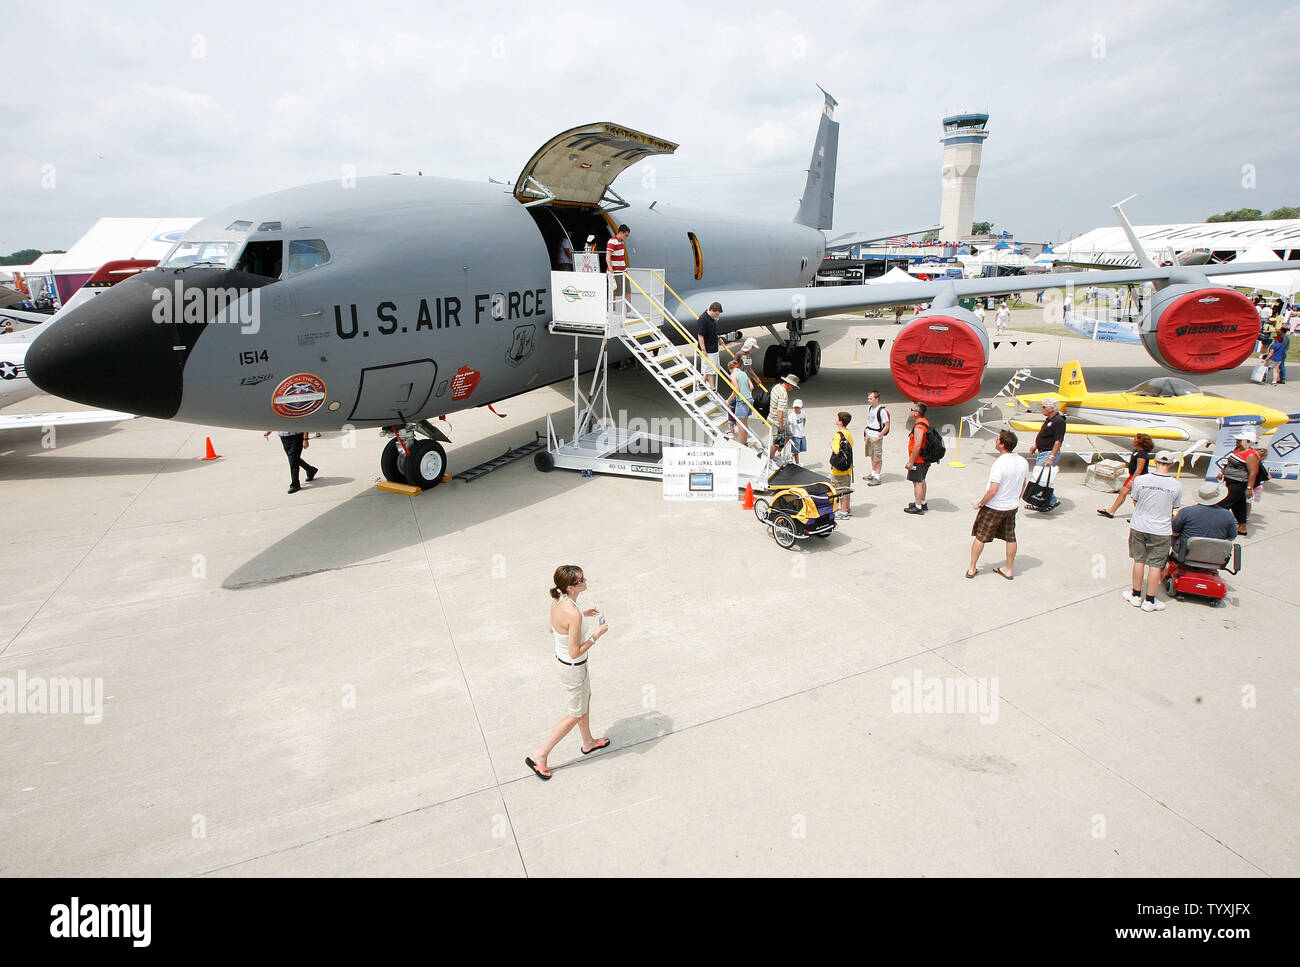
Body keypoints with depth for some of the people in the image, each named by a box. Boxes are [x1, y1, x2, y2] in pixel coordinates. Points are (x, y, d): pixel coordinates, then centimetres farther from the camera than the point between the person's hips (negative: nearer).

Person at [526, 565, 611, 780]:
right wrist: (597, 634, -19)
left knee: (586, 699, 30)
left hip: (561, 658, 8)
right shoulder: (574, 614, -36)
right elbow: (575, 653, -29)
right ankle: (539, 756, 24)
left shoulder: (557, 600, -10)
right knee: (576, 714, 14)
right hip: (573, 668, -8)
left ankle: (588, 742, 52)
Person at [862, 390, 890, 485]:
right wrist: (865, 434, 16)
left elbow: (887, 426, -16)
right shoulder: (869, 408, 7)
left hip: (877, 437, -8)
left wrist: (878, 436, -17)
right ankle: (873, 474, 34)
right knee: (872, 456, 19)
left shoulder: (882, 411, -17)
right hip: (869, 436, 8)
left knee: (878, 458, 0)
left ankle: (877, 478, 6)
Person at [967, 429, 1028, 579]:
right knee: (1010, 538, 16)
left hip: (994, 507, -6)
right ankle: (1008, 569, 27)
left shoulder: (1000, 464, -26)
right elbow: (1023, 486, 10)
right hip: (1012, 507, 6)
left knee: (980, 537, 8)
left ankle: (972, 569, 16)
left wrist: (980, 503, -12)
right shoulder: (1023, 462, -3)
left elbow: (993, 490, -26)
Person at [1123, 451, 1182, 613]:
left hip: (1139, 526, 1)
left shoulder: (1140, 480, -11)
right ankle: (1149, 601, 15)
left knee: (1139, 560, 14)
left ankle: (1136, 596, 24)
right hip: (1161, 530, -1)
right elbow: (1173, 510, 3)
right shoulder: (1176, 486, -9)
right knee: (1155, 564, 7)